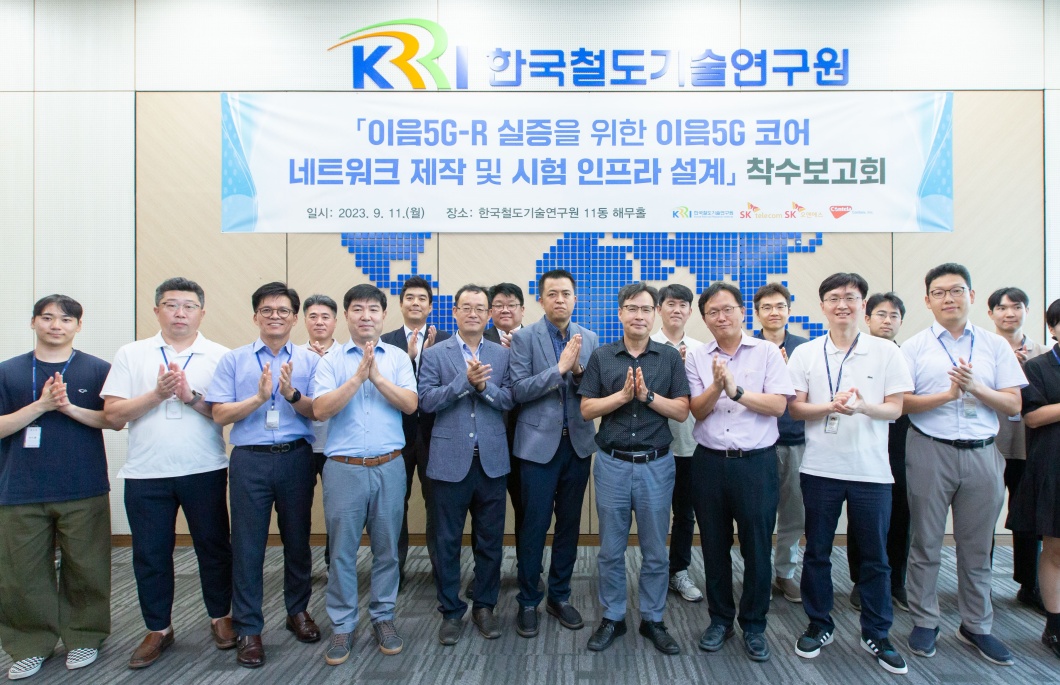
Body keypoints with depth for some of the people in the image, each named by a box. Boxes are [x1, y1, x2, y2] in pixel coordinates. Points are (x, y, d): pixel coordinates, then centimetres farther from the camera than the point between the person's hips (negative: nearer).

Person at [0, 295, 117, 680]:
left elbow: (115, 420, -2)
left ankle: (84, 638, 23)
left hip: (84, 491, -1)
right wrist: (41, 405, -15)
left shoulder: (98, 370, 1)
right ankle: (31, 644, 24)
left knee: (85, 570, 6)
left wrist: (69, 406, -15)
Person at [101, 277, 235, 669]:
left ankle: (220, 617, 29)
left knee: (213, 546, 9)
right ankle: (158, 629, 28)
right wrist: (156, 394, -14)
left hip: (205, 471, -1)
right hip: (146, 474, 1)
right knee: (150, 553, 10)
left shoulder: (220, 356, 2)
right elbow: (112, 413, -1)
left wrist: (191, 396, -18)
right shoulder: (131, 355, 6)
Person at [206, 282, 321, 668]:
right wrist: (259, 397, -17)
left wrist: (292, 394, -20)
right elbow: (219, 414, -3)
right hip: (250, 460, 0)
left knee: (298, 540, 13)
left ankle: (298, 611, 32)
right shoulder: (233, 360, 4)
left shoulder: (309, 360, 4)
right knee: (248, 546, 5)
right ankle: (248, 629, 18)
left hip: (296, 458, 1)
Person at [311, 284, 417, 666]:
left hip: (389, 467, 1)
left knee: (386, 548, 11)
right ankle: (342, 626, 23)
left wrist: (376, 375, -15)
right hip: (344, 468, -1)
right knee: (342, 551, 8)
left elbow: (410, 404, -6)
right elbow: (320, 409, -10)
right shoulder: (330, 362, 2)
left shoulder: (398, 359, 5)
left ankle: (383, 617, 28)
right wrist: (358, 376, -17)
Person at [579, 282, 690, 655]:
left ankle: (653, 619, 28)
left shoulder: (670, 357, 2)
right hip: (612, 463, 0)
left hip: (656, 464, 0)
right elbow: (586, 409, -2)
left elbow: (682, 411, -2)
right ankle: (612, 618, 27)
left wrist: (647, 394, -17)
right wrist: (623, 394, -16)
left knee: (655, 550, 11)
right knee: (611, 549, 10)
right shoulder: (601, 356, 2)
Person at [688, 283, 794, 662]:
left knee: (757, 547, 5)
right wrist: (716, 386, -19)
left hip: (756, 461, -2)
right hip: (710, 461, 2)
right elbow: (697, 410, -2)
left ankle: (754, 625, 25)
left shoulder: (767, 352, 0)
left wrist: (737, 390, -17)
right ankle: (720, 619, 30)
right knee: (714, 545, 13)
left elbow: (778, 405, -8)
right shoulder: (696, 358, 4)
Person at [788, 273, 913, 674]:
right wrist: (831, 406, -18)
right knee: (817, 551, 10)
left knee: (875, 556, 9)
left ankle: (876, 634, 26)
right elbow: (795, 409, 1)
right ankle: (819, 625, 27)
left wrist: (862, 406, -19)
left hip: (871, 470, 0)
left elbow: (895, 409, 1)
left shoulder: (886, 352, 2)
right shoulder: (805, 354, 3)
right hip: (820, 468, 1)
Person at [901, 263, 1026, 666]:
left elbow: (1014, 405, 3)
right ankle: (924, 622, 22)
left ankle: (977, 627, 28)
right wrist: (947, 394, -17)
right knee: (926, 544, 8)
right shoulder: (914, 347, 1)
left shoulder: (995, 346, 7)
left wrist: (976, 388, -14)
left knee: (977, 547, 12)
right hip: (930, 452, -2)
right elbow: (901, 403, -6)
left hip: (982, 453, 2)